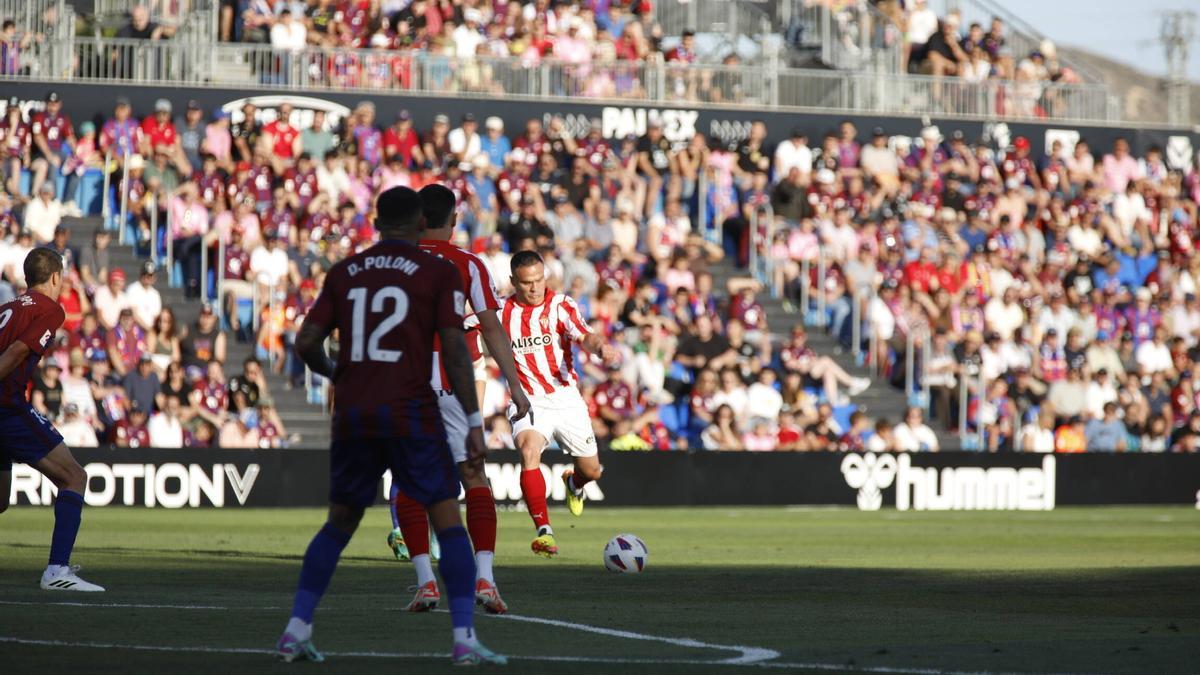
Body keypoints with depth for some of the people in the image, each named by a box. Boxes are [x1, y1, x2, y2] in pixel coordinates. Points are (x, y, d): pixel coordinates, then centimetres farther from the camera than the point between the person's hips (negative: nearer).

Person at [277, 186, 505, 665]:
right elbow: (454, 349, -8)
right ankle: (464, 639, -11)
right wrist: (474, 423, -7)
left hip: (352, 413, 4)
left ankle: (296, 630, 11)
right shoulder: (438, 273, 0)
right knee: (449, 521, 1)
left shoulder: (344, 273, 10)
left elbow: (306, 343, 7)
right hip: (411, 414, -4)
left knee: (340, 523, 18)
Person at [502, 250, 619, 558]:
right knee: (528, 451, -30)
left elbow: (585, 337, -23)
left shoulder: (560, 305, -6)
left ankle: (574, 484, 49)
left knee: (591, 470, 8)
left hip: (566, 398, 1)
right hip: (528, 402, -1)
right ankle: (544, 531, -30)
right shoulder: (502, 311, 0)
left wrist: (601, 348, -43)